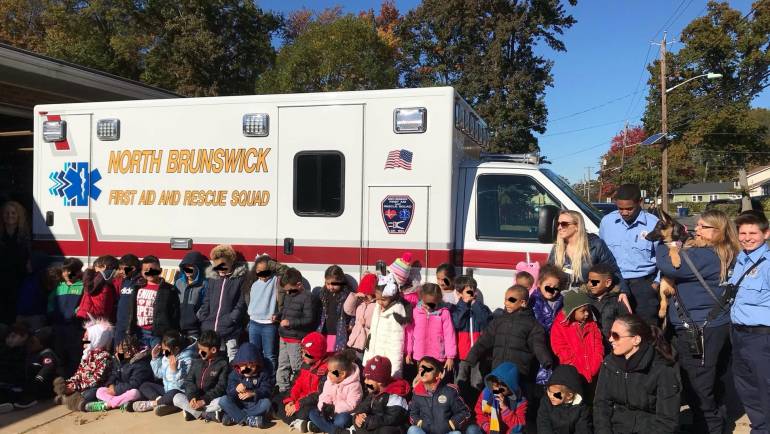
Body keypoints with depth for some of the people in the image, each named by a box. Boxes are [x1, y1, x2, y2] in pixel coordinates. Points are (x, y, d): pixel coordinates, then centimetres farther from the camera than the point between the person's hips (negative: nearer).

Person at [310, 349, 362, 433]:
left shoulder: (354, 385, -20)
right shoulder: (329, 381, 1)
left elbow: (351, 405, -23)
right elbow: (325, 396, -2)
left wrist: (335, 408, -26)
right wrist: (324, 407, -23)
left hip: (344, 413, -7)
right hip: (331, 410, 7)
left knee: (341, 420, -39)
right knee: (313, 413, -14)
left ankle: (320, 426, -19)